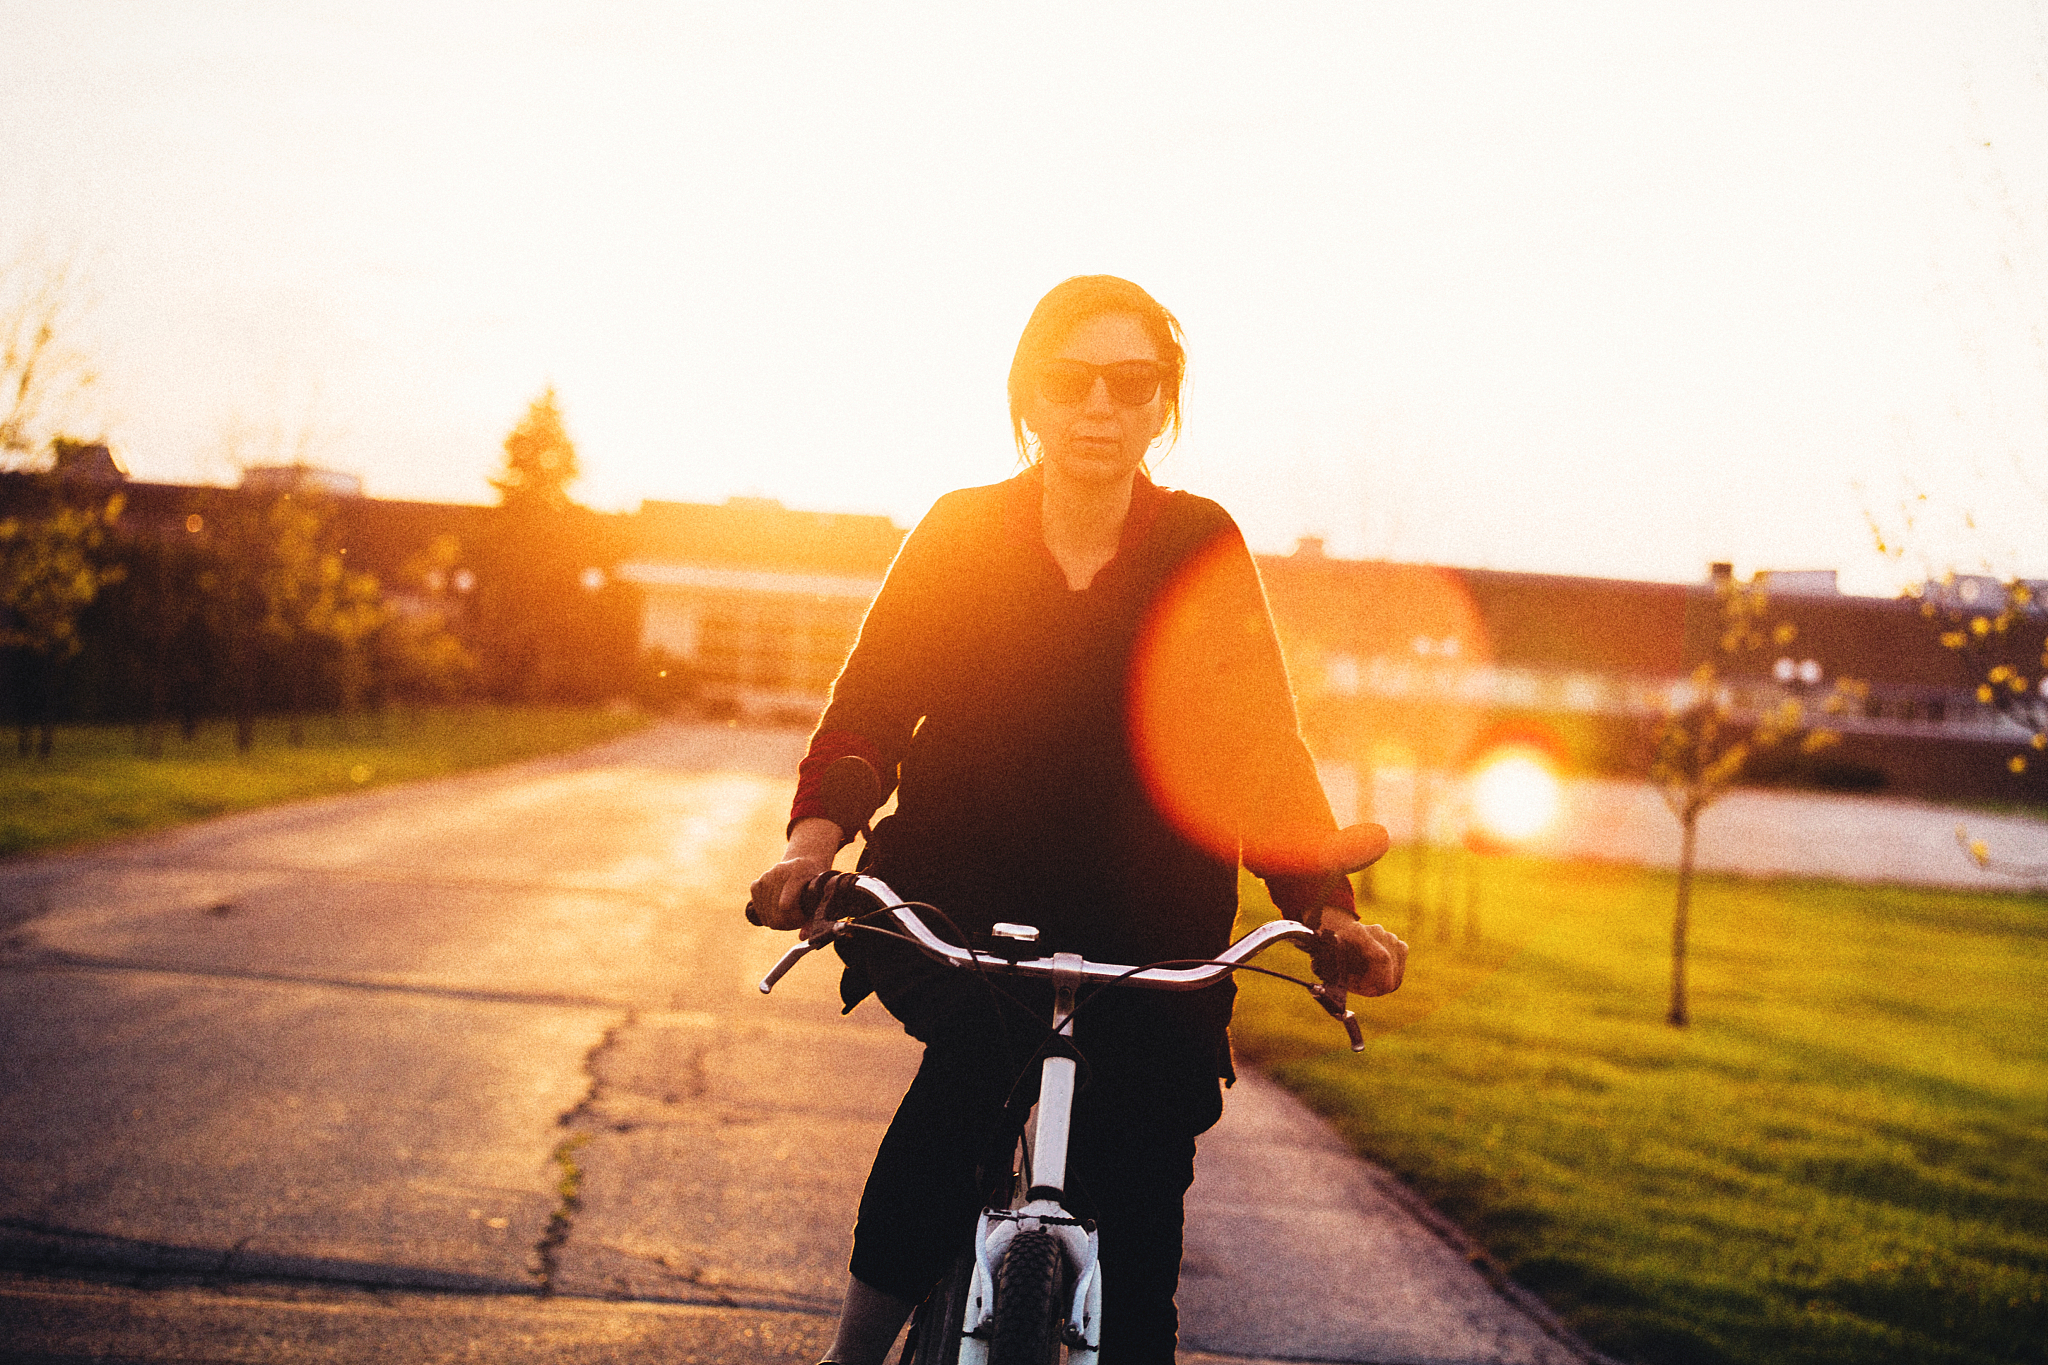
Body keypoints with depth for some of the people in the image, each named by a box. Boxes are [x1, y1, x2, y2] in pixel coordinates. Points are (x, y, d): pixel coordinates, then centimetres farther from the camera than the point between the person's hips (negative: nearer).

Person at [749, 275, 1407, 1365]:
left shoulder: (1201, 551, 0)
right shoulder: (960, 533, 0)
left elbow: (1261, 741, -4)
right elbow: (870, 696, -5)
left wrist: (1325, 906, -18)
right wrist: (816, 835, -24)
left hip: (1144, 936, 1)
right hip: (952, 913, -1)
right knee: (985, 1038, -31)